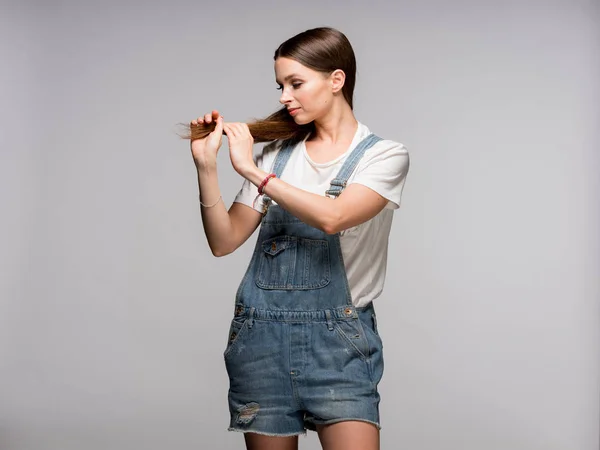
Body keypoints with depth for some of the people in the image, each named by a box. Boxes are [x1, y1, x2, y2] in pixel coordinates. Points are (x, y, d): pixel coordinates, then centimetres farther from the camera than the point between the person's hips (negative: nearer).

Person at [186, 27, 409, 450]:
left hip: (338, 336, -3)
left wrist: (252, 171, -16)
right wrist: (206, 166, -8)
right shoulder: (277, 152, 9)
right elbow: (224, 241, 4)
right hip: (262, 332, 3)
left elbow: (333, 217, -20)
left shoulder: (385, 155, -1)